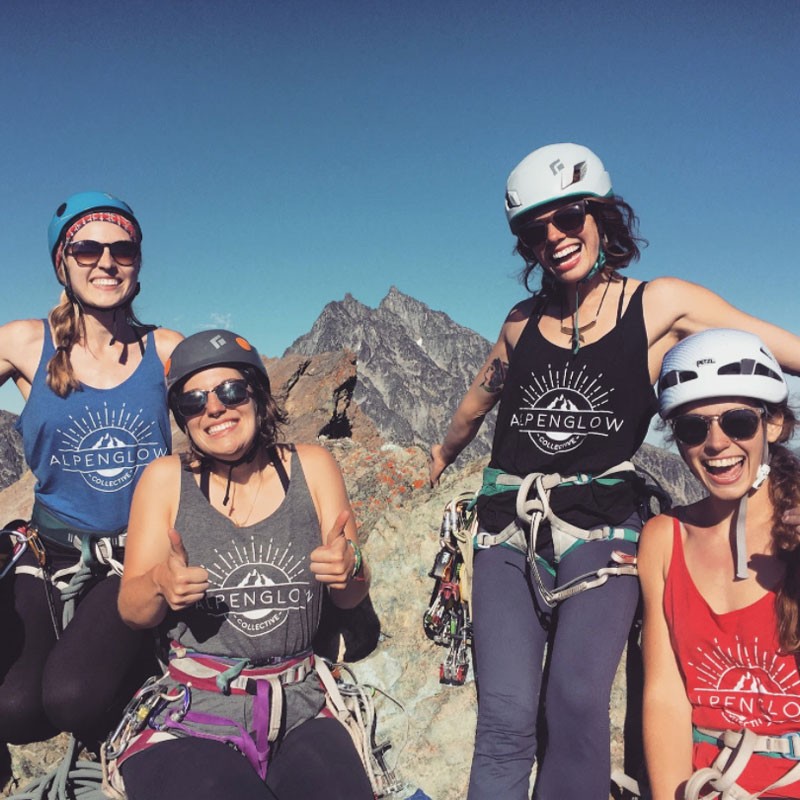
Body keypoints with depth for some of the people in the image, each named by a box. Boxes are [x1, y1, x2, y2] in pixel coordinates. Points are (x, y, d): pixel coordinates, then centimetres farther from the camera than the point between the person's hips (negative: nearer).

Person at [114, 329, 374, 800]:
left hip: (300, 711, 1)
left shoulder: (312, 466, -1)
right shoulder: (166, 479, -3)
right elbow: (132, 612, 1)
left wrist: (350, 568, -19)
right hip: (192, 720, -1)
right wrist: (159, 585, -20)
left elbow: (351, 598, 4)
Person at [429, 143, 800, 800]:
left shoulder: (661, 304, 2)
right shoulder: (523, 321, 12)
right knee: (506, 716, -5)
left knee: (576, 702, -18)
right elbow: (478, 400, 30)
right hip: (510, 528, 3)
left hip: (601, 528, -2)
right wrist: (443, 454, 46)